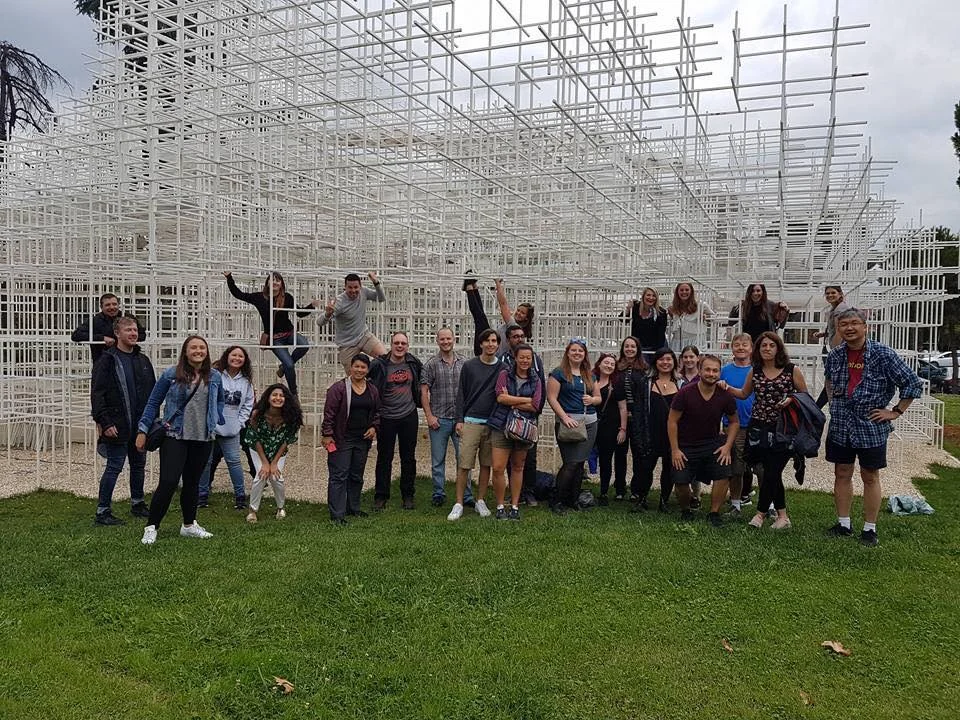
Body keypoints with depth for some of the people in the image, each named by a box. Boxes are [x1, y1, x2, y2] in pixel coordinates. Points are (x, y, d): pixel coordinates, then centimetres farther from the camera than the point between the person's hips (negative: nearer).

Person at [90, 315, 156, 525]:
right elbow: (97, 394, -11)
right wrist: (104, 422, -17)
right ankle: (102, 511, 4)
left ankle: (137, 503, 29)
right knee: (114, 467, -4)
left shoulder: (143, 360, 12)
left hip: (140, 425, 6)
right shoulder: (107, 360, -7)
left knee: (139, 465, 15)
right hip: (117, 425, -6)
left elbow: (153, 391, 17)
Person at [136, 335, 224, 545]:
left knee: (192, 482, 14)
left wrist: (218, 420, 8)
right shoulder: (171, 375, -5)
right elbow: (153, 402, 1)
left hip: (203, 439, 4)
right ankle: (151, 527, 2)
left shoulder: (214, 377, 5)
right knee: (168, 482, -11)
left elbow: (219, 400, 23)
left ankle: (189, 525, 27)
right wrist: (142, 431, 0)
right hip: (175, 437, -4)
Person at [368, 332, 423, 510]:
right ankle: (381, 497, 15)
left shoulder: (414, 362, 2)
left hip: (409, 416, 3)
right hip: (386, 417, -3)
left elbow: (423, 373, 21)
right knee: (384, 458, 5)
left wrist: (420, 398, 15)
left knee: (408, 458, 9)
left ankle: (407, 496, 19)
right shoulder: (379, 365, -10)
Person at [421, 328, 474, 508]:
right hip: (439, 419, -1)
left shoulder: (464, 363, 7)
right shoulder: (431, 364, 0)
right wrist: (429, 416, -8)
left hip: (461, 418, 1)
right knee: (438, 460, 7)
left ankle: (467, 495, 13)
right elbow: (424, 392, -2)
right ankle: (439, 494, 18)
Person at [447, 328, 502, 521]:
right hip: (471, 422, -2)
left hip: (492, 423, 2)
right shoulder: (469, 366, 2)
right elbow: (461, 394, 4)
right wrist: (460, 420, -1)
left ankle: (480, 501, 19)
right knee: (464, 465, -5)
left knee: (486, 464, 7)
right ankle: (459, 504, 1)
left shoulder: (502, 368, 5)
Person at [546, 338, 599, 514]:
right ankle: (556, 501, 3)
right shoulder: (559, 373, -2)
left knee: (580, 463, 8)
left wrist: (592, 399, -1)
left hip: (589, 423, 6)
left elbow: (598, 397, 22)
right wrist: (565, 417, -18)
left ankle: (572, 501, 18)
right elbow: (551, 397, -9)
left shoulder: (589, 375, 16)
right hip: (568, 422, -6)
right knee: (571, 463, -10)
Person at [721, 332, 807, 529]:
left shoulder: (792, 370, -2)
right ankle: (782, 516, 18)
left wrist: (791, 400, -14)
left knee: (771, 472, -4)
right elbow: (744, 394, 18)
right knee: (772, 473, 6)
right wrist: (728, 388, 2)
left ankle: (761, 513, 12)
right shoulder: (754, 371, 7)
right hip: (759, 428, 3)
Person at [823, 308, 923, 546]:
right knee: (842, 474, 10)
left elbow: (913, 384, -8)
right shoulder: (835, 355, 1)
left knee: (870, 478, 6)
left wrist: (895, 412, -8)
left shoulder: (882, 354, -13)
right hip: (840, 426, 4)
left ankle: (870, 529, 17)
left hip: (871, 426, -4)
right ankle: (843, 524, 22)